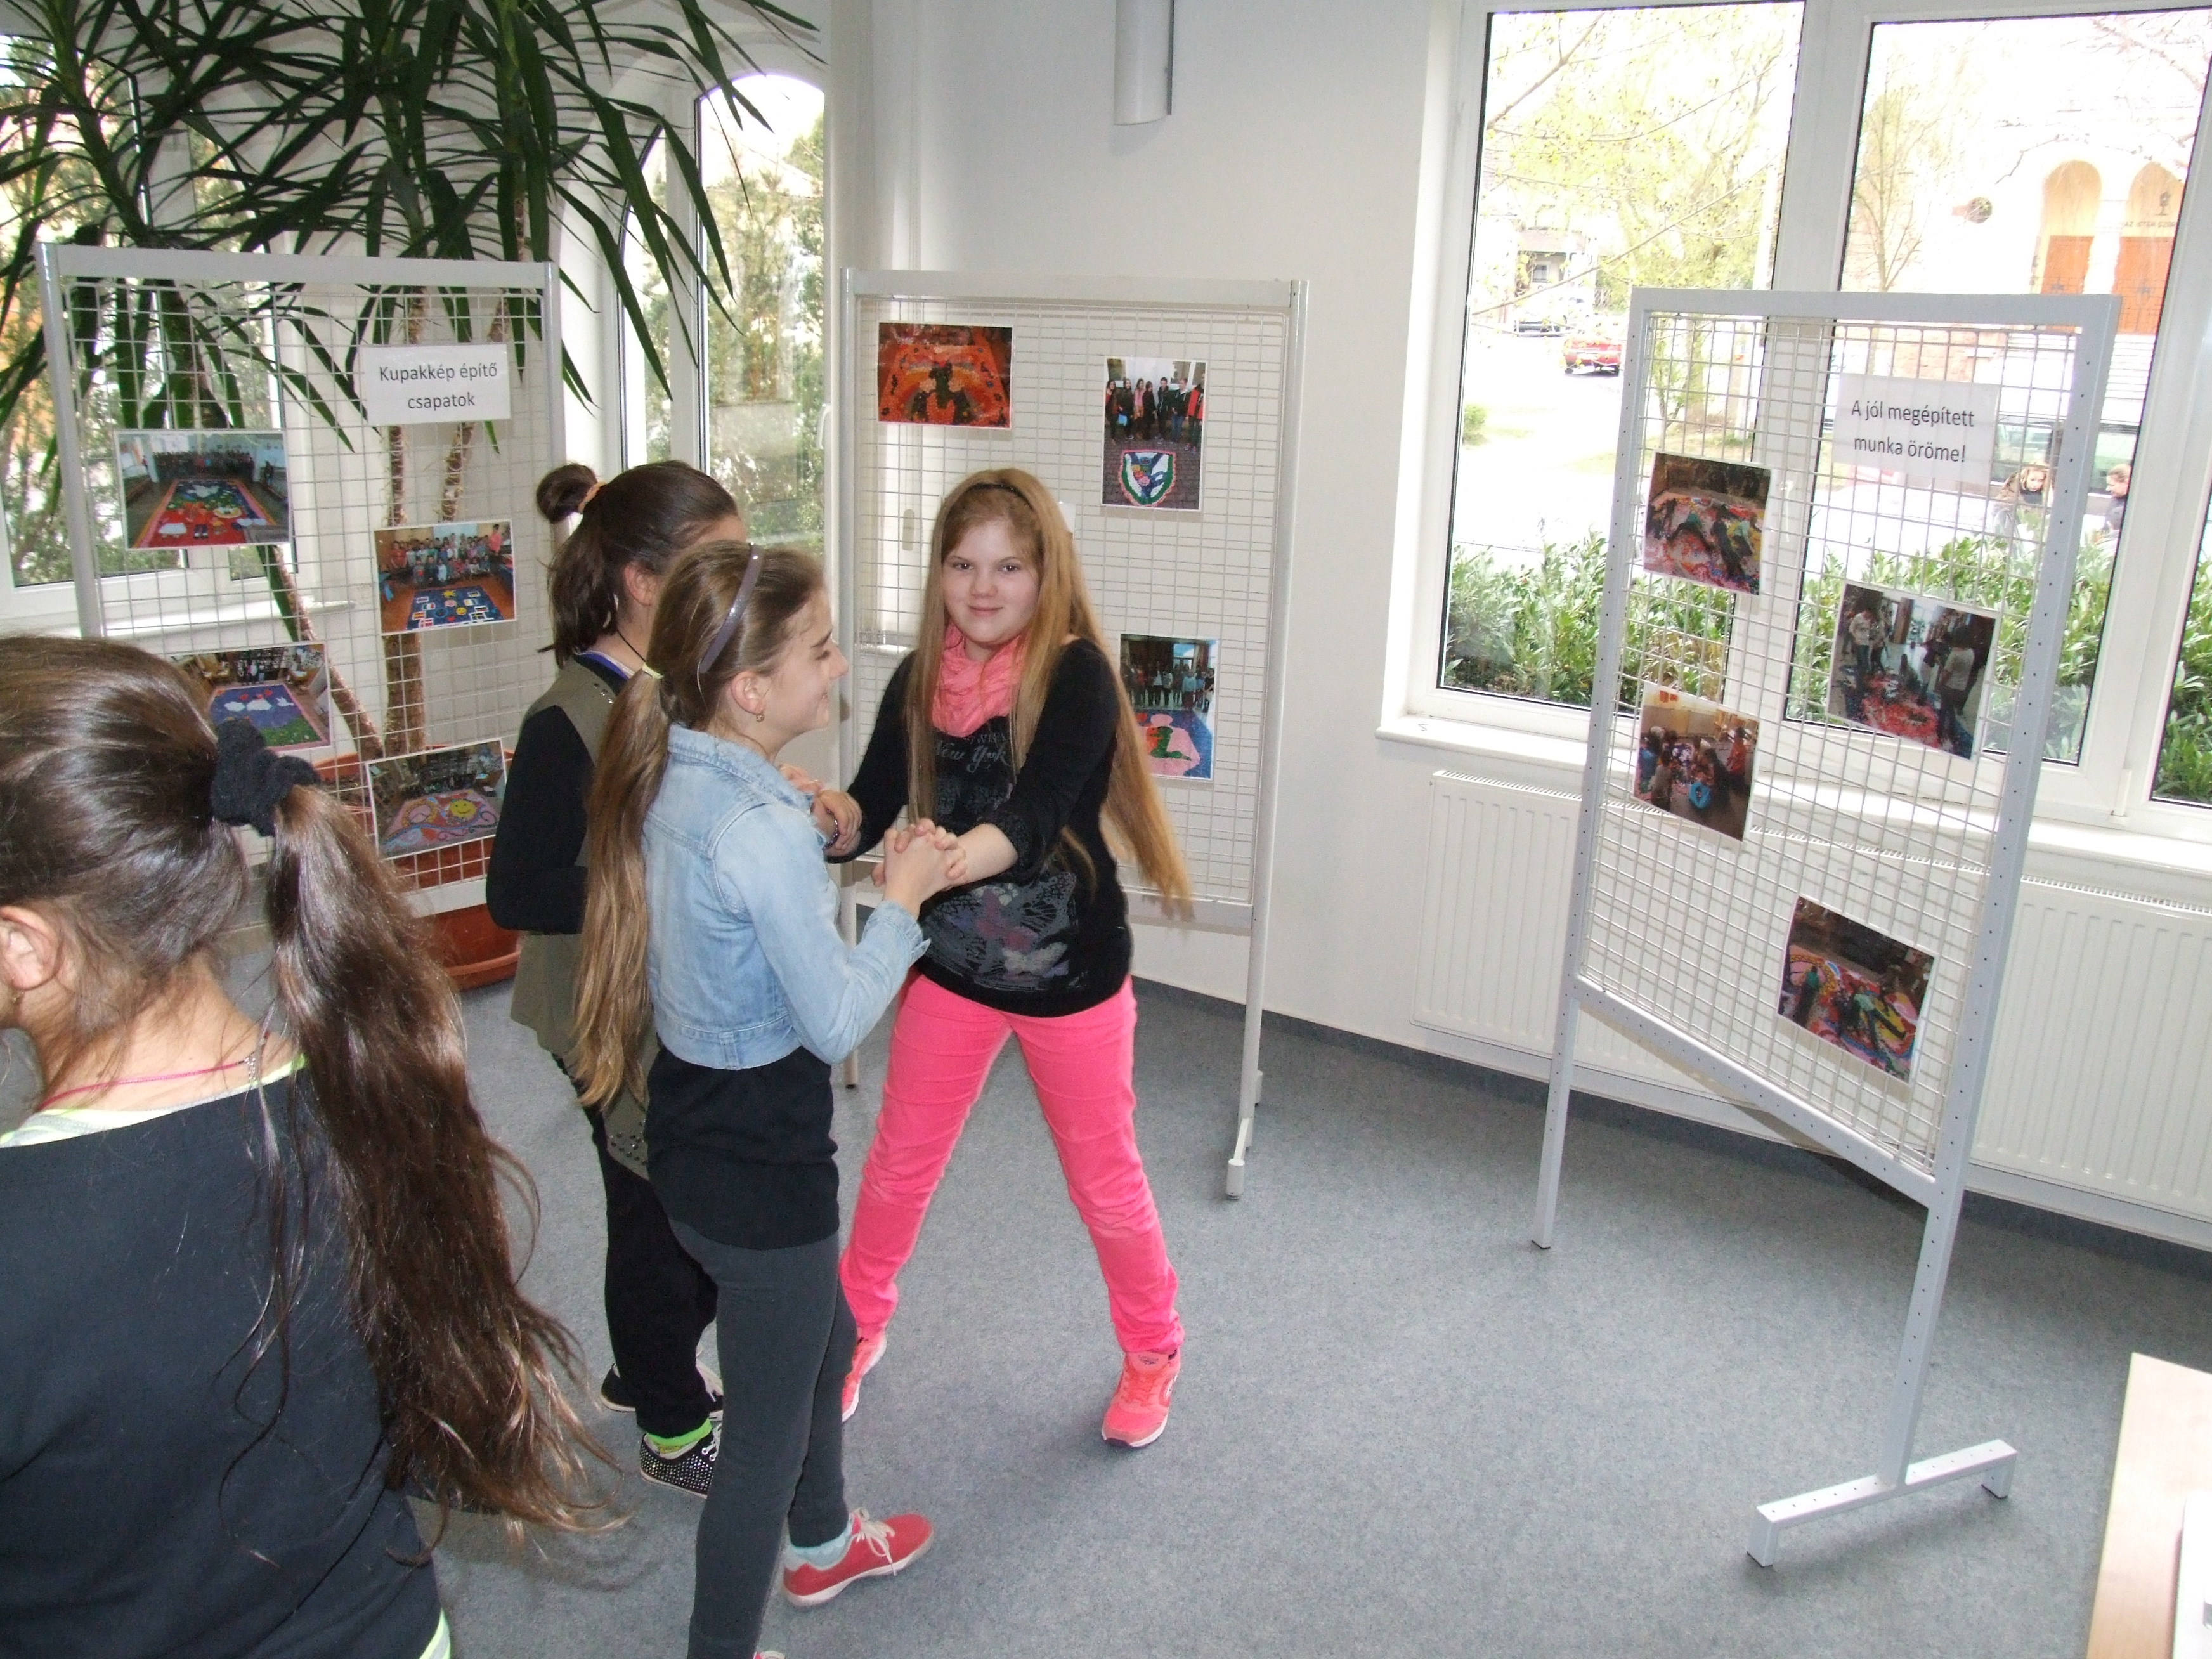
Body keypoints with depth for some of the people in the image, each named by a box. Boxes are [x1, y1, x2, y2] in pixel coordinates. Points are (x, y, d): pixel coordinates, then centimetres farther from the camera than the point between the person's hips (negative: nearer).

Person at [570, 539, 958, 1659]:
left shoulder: (670, 780, -2)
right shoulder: (764, 831, -29)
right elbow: (835, 1022, -21)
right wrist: (902, 902, -11)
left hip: (692, 1131, 10)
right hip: (759, 1168, -10)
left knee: (825, 1338, 31)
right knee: (767, 1428, 12)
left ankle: (820, 1544, 55)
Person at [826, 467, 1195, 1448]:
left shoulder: (1076, 675, -20)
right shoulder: (920, 681, -5)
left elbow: (1030, 820, -32)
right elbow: (869, 812, -6)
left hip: (1071, 972, -4)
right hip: (954, 964, 4)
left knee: (1104, 1181, 12)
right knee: (897, 1167, 15)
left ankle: (1152, 1350, 38)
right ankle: (857, 1327, 41)